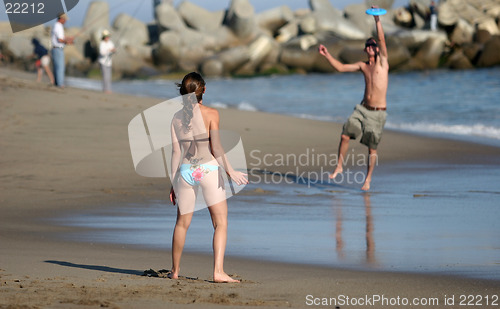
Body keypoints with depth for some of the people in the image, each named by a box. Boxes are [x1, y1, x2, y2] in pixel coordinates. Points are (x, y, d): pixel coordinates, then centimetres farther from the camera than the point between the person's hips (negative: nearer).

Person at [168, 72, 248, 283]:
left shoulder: (177, 118, 5)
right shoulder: (210, 113, -5)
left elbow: (176, 152, 6)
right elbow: (216, 146, -12)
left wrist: (173, 183, 10)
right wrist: (229, 171, -8)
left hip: (186, 171, 4)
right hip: (208, 170, -4)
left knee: (182, 223, 17)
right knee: (221, 223, 0)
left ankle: (175, 271, 27)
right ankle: (218, 271, -13)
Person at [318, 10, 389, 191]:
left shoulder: (382, 61, -1)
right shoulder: (363, 66, 12)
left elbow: (382, 40, -14)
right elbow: (341, 67, 15)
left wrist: (377, 20, -21)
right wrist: (327, 55, 6)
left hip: (378, 113, -5)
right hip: (362, 108, 5)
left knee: (372, 148, 0)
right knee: (345, 135, -6)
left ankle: (368, 179, 13)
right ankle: (339, 167, 11)